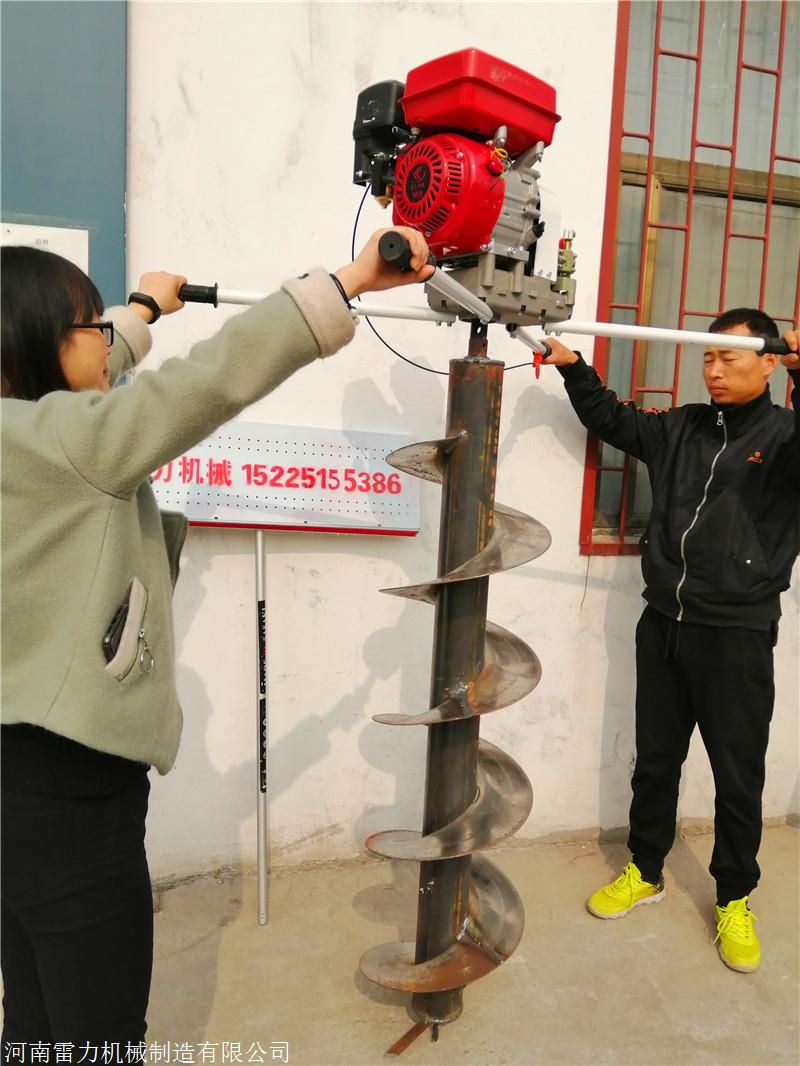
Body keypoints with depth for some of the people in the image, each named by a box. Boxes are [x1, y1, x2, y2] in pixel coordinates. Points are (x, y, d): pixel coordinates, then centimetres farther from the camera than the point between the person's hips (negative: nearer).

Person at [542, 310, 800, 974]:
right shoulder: (681, 428, 9)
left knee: (738, 774, 9)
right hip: (664, 625, 4)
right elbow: (612, 420, 17)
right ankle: (645, 873, 35)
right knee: (655, 760, 16)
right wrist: (573, 368, 3)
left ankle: (735, 899, 30)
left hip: (738, 637, -4)